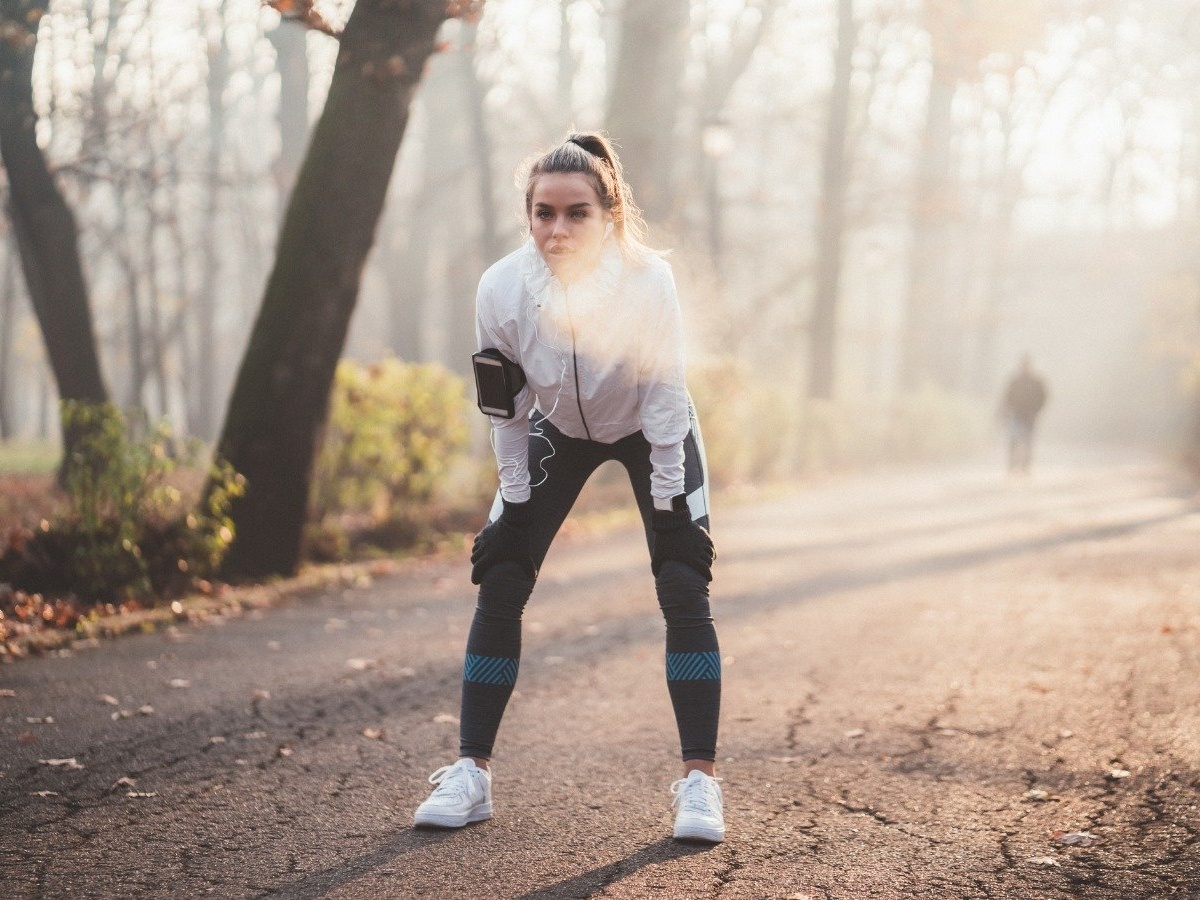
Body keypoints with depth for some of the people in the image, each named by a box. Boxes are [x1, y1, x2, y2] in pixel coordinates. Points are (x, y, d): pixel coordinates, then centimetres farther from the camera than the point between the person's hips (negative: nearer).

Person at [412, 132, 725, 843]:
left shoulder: (648, 280, -33)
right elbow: (507, 405, -12)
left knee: (685, 591, -14)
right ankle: (471, 776, 4)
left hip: (652, 434, -2)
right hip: (558, 432, 2)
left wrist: (661, 504, -20)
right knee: (499, 586, -6)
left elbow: (665, 397, -24)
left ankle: (701, 782, -5)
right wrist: (517, 494, -8)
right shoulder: (502, 290, -27)